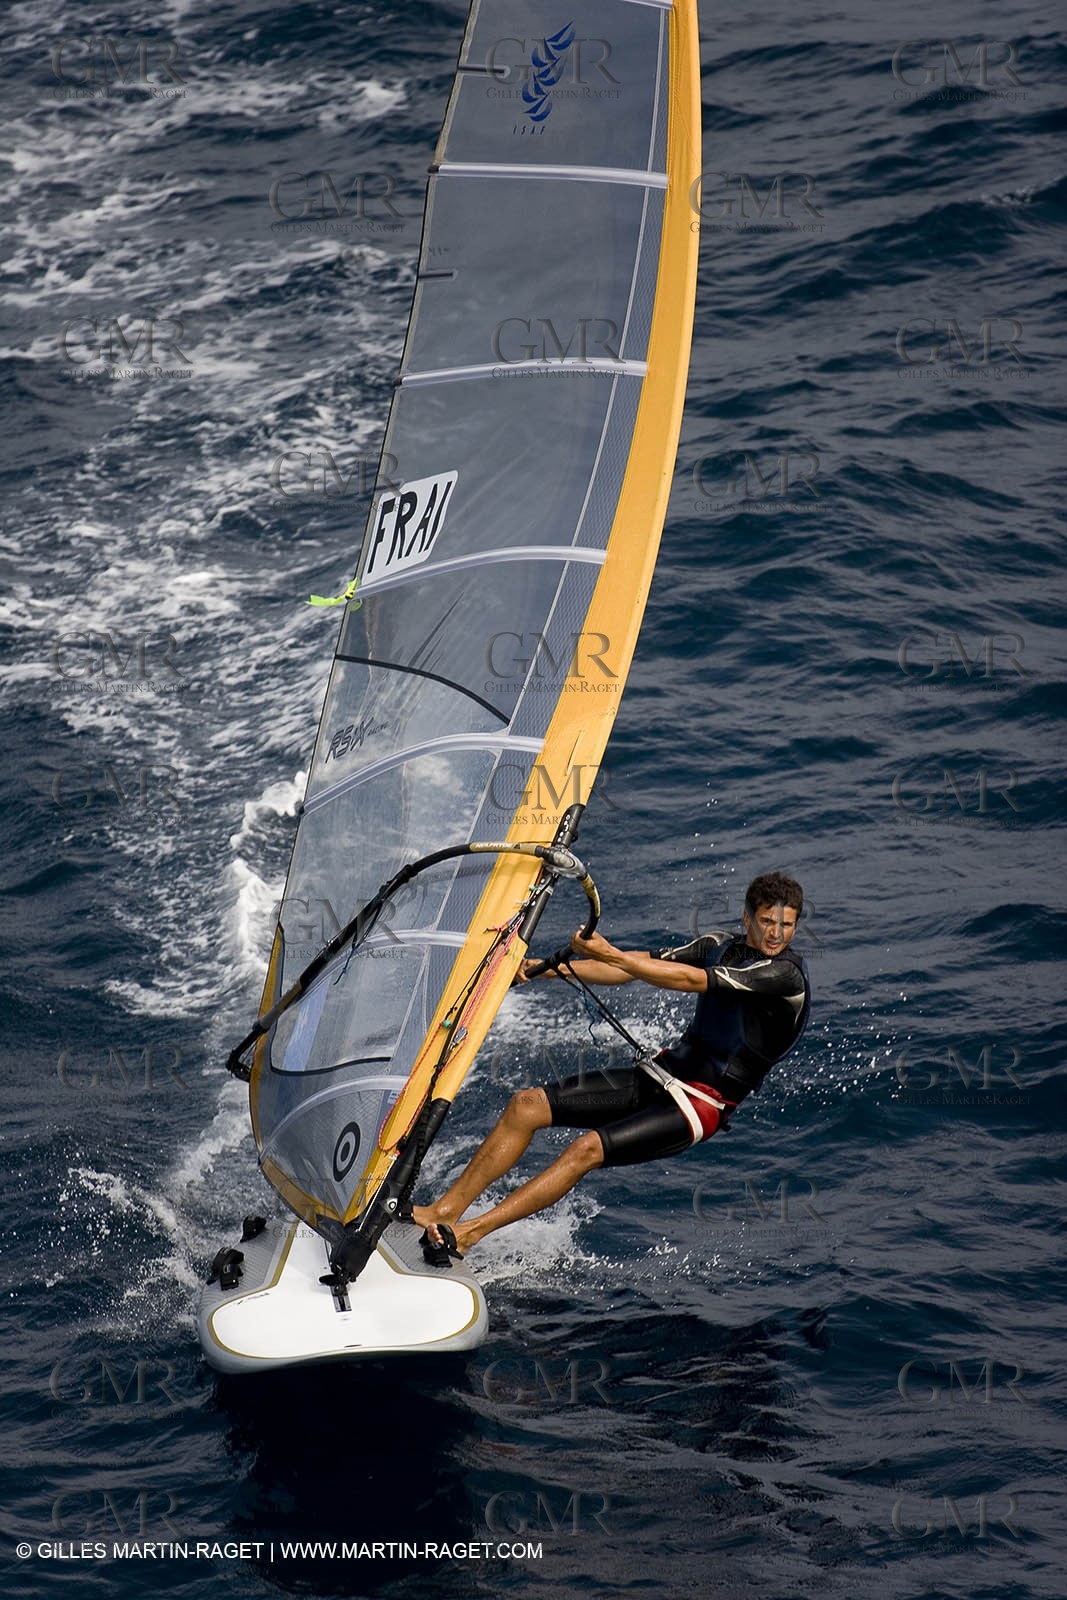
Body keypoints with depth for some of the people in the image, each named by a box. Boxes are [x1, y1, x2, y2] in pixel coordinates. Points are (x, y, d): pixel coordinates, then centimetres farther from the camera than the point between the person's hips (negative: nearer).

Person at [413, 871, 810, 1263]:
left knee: (588, 1148, -27)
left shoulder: (786, 972, -16)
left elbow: (690, 980, -25)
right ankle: (446, 1209, -2)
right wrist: (544, 968, -2)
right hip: (661, 1073, 8)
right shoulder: (721, 947, 8)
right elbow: (632, 968, 6)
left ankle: (468, 1233, -26)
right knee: (525, 1106, -4)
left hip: (702, 1105, -8)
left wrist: (610, 955, -28)